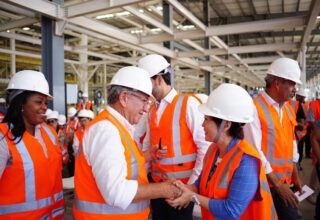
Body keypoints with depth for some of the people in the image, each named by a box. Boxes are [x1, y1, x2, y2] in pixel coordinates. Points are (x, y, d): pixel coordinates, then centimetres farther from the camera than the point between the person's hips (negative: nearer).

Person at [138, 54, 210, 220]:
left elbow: (205, 146, -15)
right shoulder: (152, 111, 8)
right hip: (157, 183, 6)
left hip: (182, 183, -6)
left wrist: (192, 183, -14)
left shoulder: (188, 103, -12)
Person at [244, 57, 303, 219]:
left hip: (285, 180, 7)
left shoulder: (288, 108, 8)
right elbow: (255, 151, -18)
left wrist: (295, 174, 12)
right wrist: (275, 183, -13)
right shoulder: (254, 108, -17)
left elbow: (291, 142, 14)